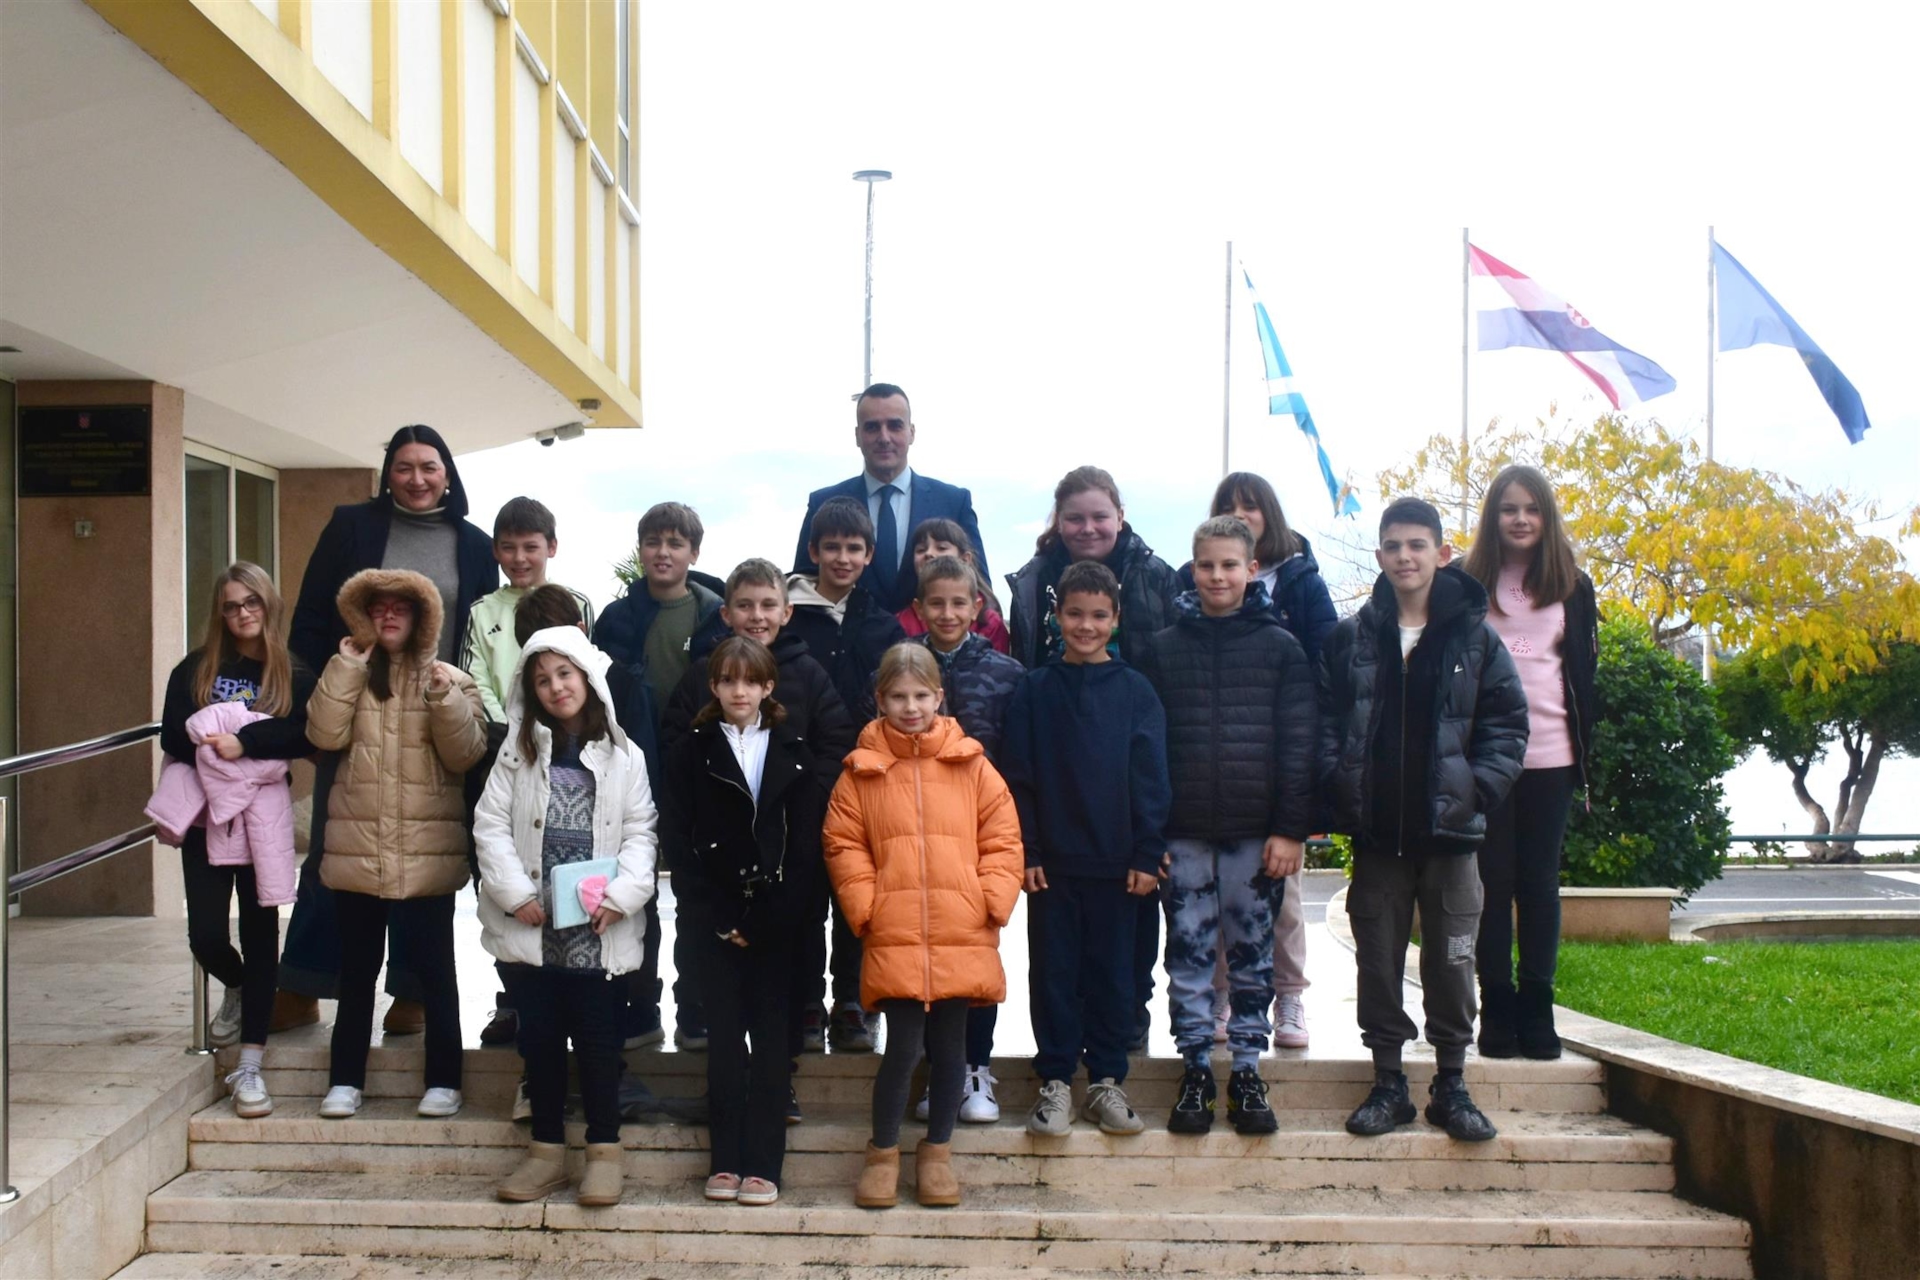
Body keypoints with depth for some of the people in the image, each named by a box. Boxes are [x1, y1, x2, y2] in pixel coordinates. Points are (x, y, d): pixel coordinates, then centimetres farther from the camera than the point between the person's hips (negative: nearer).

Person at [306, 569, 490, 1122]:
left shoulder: (448, 679, 4)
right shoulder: (347, 675, 10)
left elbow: (465, 755, -6)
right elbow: (324, 734, -7)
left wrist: (445, 698, -19)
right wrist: (348, 664, -9)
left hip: (426, 853, -2)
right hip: (357, 850, 2)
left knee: (435, 970, 3)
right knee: (356, 970, 11)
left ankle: (443, 1080, 13)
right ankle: (345, 1080, 21)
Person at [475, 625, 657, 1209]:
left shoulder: (622, 757, 4)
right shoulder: (518, 751, 6)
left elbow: (640, 833, 1)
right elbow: (491, 824, 1)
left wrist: (621, 895, -13)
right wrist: (515, 893, -10)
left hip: (598, 929, -1)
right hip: (534, 925, 2)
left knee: (599, 1040, 1)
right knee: (540, 1038, 9)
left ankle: (603, 1151, 14)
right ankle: (547, 1150, 21)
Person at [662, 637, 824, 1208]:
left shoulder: (793, 753, 5)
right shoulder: (692, 752, 5)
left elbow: (804, 844, 0)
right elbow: (678, 840, 1)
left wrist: (764, 919, -8)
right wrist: (715, 917, -8)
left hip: (774, 916, 0)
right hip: (714, 916, 0)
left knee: (770, 1033, 0)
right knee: (725, 1031, 0)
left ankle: (763, 1162, 4)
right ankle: (724, 1160, 6)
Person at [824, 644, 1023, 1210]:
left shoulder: (971, 766, 6)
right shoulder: (861, 771, 4)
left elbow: (1002, 838, 7)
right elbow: (843, 845, 5)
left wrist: (994, 900, -3)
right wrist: (864, 906, -4)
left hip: (963, 935, 2)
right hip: (894, 937, -1)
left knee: (949, 1045, 9)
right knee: (903, 1046, -4)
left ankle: (937, 1150, 26)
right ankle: (883, 1152, 16)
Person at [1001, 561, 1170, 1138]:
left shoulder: (1135, 691, 2)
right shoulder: (1034, 690, 2)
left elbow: (1151, 780, 1)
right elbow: (1017, 777, 0)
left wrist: (1147, 854, -5)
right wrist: (1025, 851, -6)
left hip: (1116, 861, 0)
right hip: (1051, 861, 0)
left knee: (1112, 972, 7)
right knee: (1054, 971, 6)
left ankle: (1107, 1081, 18)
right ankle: (1055, 1083, 15)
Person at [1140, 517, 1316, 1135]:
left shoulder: (1281, 648, 3)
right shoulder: (1162, 649, 6)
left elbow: (1299, 745, 0)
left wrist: (1291, 829, -6)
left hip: (1256, 832, -1)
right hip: (1185, 834, 1)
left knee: (1253, 955, 7)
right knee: (1189, 955, 5)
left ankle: (1248, 1071, 16)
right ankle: (1195, 1070, 14)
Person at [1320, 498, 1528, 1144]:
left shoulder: (1474, 636, 2)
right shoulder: (1351, 638, 4)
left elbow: (1507, 722, 3)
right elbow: (1325, 721, 4)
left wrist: (1478, 788, -8)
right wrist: (1338, 786, -8)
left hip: (1450, 829, -1)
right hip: (1376, 831, 1)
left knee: (1452, 962, 6)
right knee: (1378, 962, 7)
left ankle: (1451, 1085, 19)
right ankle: (1388, 1084, 19)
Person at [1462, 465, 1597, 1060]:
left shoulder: (1573, 587, 10)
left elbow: (1584, 671, 11)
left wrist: (1584, 751, 4)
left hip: (1549, 756, 1)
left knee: (1540, 881, 4)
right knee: (1493, 881, 2)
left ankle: (1537, 1008, 10)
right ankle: (1497, 1008, 8)